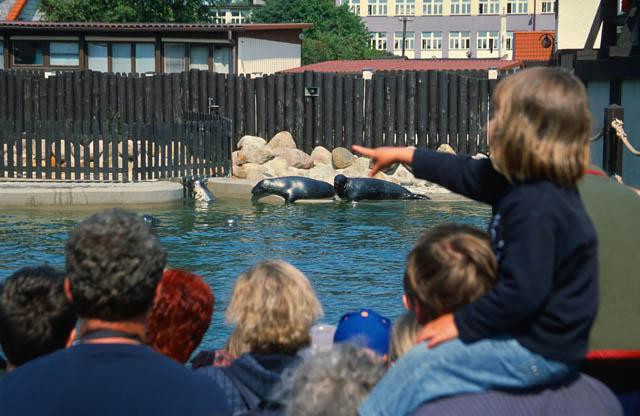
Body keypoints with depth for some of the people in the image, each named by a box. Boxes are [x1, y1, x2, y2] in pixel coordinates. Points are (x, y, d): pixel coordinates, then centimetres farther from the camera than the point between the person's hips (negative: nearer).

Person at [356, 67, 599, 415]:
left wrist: (463, 323, -19)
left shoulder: (537, 207, -29)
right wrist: (403, 155, 29)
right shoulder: (520, 184, 4)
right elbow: (468, 174, 20)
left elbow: (522, 292, -31)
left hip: (538, 352, -11)